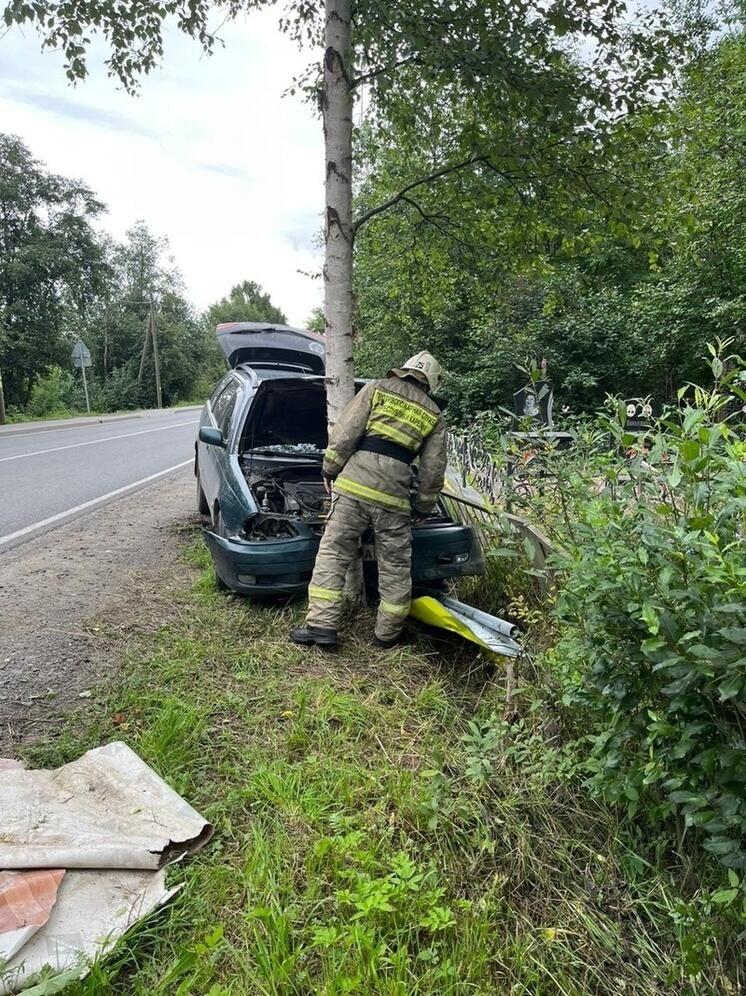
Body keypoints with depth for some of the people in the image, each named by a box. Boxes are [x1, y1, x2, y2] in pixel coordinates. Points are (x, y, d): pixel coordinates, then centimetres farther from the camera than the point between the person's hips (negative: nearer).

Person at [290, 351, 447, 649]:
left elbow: (344, 433, 3)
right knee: (395, 566, 12)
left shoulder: (377, 388, 12)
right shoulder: (434, 415, 17)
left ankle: (322, 624, 1)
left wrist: (330, 469, 10)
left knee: (333, 552, 4)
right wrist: (423, 507, 25)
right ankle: (387, 634, 20)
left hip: (355, 482, -1)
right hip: (394, 494, 2)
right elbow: (434, 469, 15)